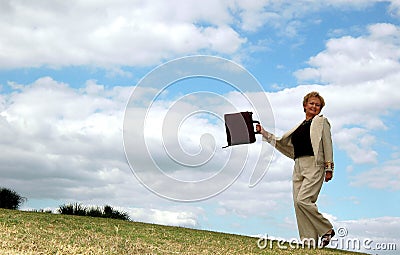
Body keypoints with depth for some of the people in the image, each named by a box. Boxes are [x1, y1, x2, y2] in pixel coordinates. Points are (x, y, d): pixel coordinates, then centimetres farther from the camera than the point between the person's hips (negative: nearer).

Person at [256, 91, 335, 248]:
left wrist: (329, 169, -7)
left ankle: (327, 230, -3)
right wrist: (263, 132, 19)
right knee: (298, 203, -1)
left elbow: (327, 146, -1)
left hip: (314, 166, -7)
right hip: (299, 166, 7)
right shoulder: (299, 126, 21)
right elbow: (280, 141, 25)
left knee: (302, 200, -19)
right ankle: (309, 240, 4)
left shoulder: (321, 121, 5)